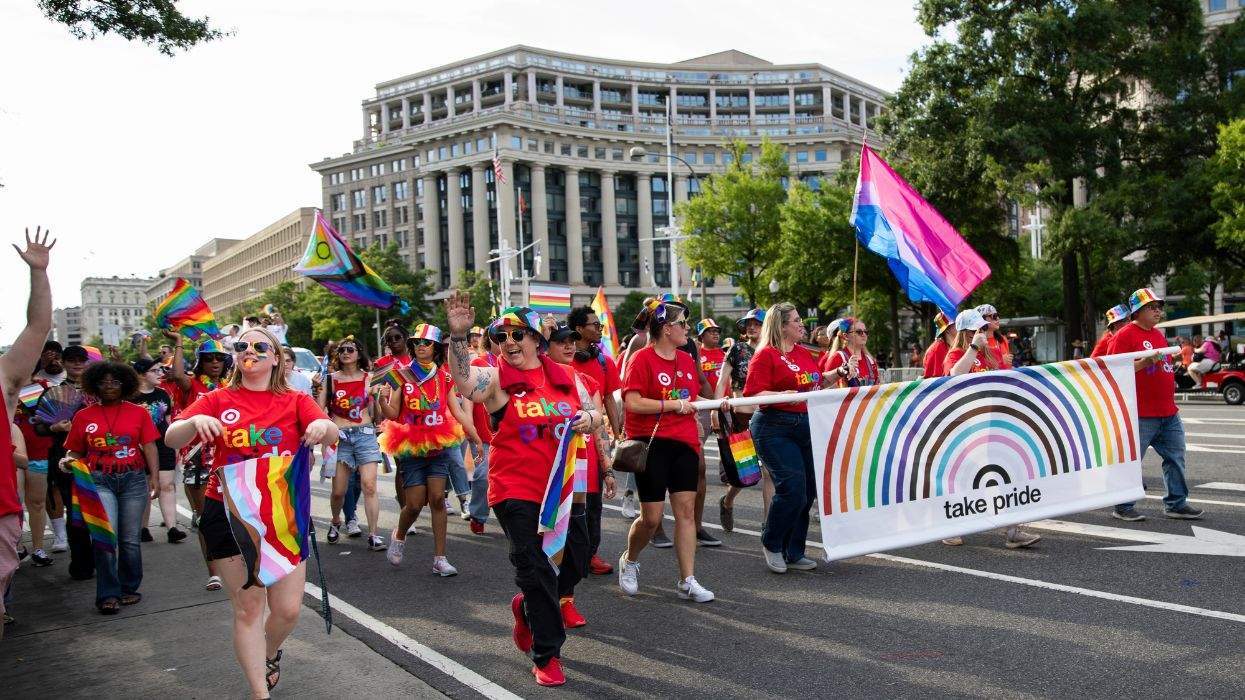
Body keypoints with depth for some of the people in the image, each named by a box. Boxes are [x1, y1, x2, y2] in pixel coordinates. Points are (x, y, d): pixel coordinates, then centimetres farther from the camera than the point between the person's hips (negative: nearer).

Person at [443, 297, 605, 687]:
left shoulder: (565, 377, 7)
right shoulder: (497, 378, -6)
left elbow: (595, 418, 15)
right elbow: (463, 380, -28)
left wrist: (589, 418, -8)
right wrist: (458, 335, -41)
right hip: (516, 491, -5)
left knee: (572, 561, 15)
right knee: (535, 569, -3)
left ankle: (526, 605, 43)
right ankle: (547, 655, 12)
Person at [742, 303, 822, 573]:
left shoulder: (805, 353, 16)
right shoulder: (766, 355, -7)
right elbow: (752, 393, -15)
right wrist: (784, 395, -26)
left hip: (806, 426, 8)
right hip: (775, 427, -8)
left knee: (808, 491, 6)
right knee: (792, 487, -15)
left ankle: (793, 553, 20)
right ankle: (771, 544, 10)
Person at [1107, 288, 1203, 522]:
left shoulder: (1159, 335, 16)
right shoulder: (1124, 336, -10)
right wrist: (1145, 362, -26)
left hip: (1169, 414, 8)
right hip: (1141, 415, -8)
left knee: (1175, 458, 11)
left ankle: (1176, 504, 22)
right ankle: (1123, 507, 8)